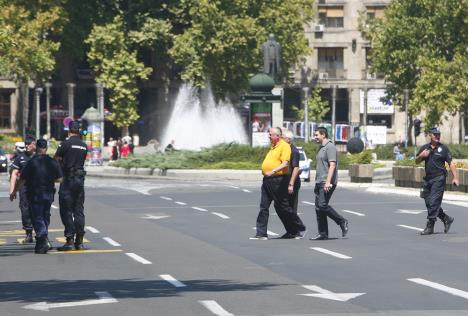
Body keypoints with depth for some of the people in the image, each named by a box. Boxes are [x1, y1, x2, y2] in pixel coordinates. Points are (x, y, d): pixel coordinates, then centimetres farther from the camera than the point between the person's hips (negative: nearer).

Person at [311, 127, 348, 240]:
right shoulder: (321, 148, 20)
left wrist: (328, 182, -27)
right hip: (319, 183, 10)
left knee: (323, 205, -17)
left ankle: (342, 222, -1)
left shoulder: (330, 147, -10)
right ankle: (323, 234, 6)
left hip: (327, 183, -10)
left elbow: (332, 165, -19)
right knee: (318, 208, 5)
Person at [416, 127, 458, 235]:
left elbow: (451, 163, -1)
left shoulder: (443, 148, -1)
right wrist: (421, 155, -5)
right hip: (428, 179, 6)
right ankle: (447, 219, 24)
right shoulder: (424, 148, 11)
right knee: (428, 203, 8)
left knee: (434, 203, -10)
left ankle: (429, 226, -6)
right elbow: (417, 161, 16)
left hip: (439, 178, -6)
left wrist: (455, 177, -8)